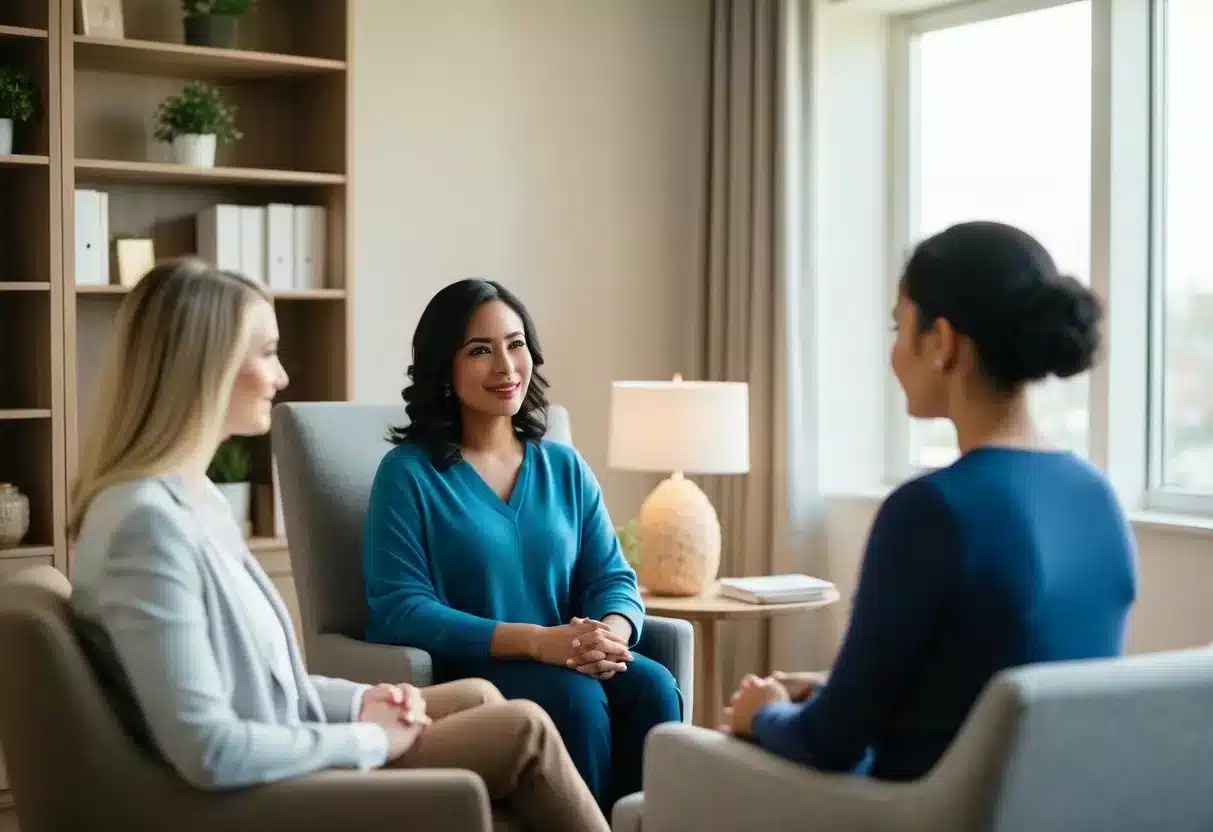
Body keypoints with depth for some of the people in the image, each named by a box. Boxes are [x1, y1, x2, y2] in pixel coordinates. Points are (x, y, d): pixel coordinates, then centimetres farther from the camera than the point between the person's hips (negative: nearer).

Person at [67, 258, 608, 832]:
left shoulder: (186, 497, 6)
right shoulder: (148, 519, -26)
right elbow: (210, 752, -30)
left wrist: (360, 702, 1)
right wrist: (369, 741, -17)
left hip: (280, 761, 10)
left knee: (478, 696, 16)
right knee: (524, 731, -3)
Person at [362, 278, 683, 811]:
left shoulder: (566, 468, 14)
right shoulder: (408, 473, -2)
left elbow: (612, 578, 8)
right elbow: (400, 609, -12)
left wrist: (612, 632, -18)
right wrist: (537, 641, -23)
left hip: (565, 666, 4)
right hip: (457, 677, -4)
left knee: (651, 686, -25)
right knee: (576, 697, -31)